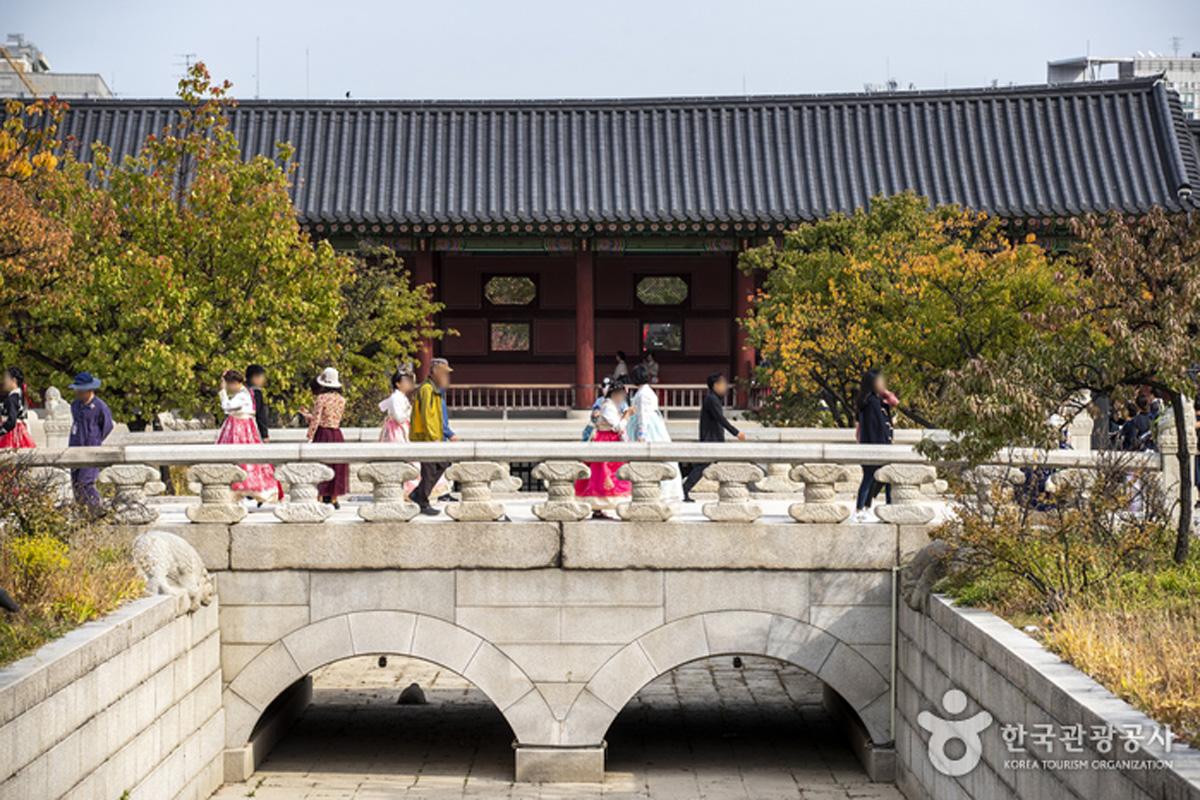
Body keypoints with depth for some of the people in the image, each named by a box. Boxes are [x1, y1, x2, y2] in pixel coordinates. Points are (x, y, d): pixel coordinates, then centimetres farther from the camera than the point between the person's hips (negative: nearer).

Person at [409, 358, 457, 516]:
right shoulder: (427, 389, -15)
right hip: (426, 438, -10)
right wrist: (434, 438, -24)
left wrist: (449, 434, 20)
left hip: (436, 438, 10)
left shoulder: (438, 390, 18)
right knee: (429, 471, -4)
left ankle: (418, 495, 17)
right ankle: (423, 504, 6)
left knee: (443, 465, 10)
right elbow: (426, 415, -21)